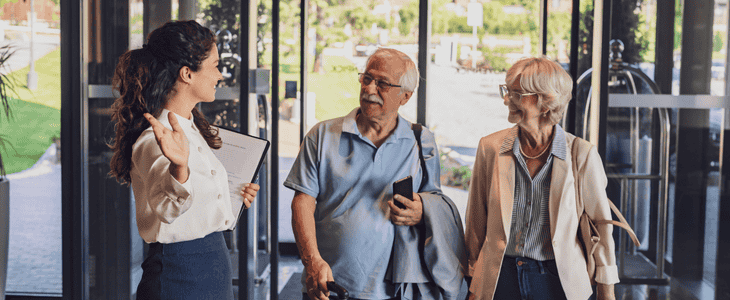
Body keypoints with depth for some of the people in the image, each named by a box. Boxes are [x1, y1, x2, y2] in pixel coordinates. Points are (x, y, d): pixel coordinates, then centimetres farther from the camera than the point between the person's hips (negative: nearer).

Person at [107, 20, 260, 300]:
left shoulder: (192, 128, 10)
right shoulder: (154, 140, -19)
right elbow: (166, 207, -39)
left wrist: (233, 198, 16)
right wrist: (180, 166, -54)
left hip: (214, 268, 9)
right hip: (181, 275, -9)